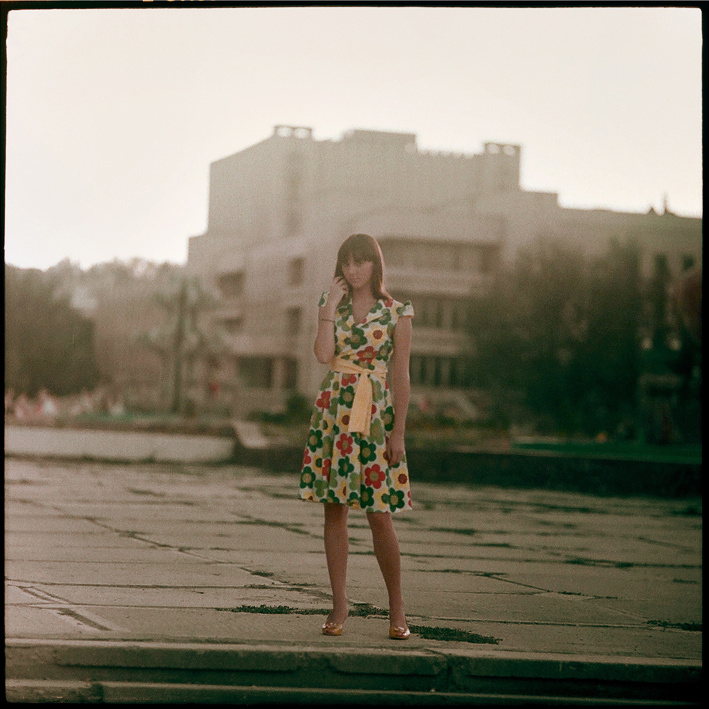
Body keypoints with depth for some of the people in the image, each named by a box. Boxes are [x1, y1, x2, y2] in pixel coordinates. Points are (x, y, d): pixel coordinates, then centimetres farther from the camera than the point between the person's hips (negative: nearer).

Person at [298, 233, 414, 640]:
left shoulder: (397, 313, 2)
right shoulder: (333, 306, 10)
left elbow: (401, 375, 0)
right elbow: (324, 354, -6)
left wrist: (398, 431, -5)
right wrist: (329, 308, -7)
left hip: (376, 415, -3)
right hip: (335, 412, 3)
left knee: (379, 513, -5)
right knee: (334, 508, 1)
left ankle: (397, 606, 8)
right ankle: (340, 604, 9)